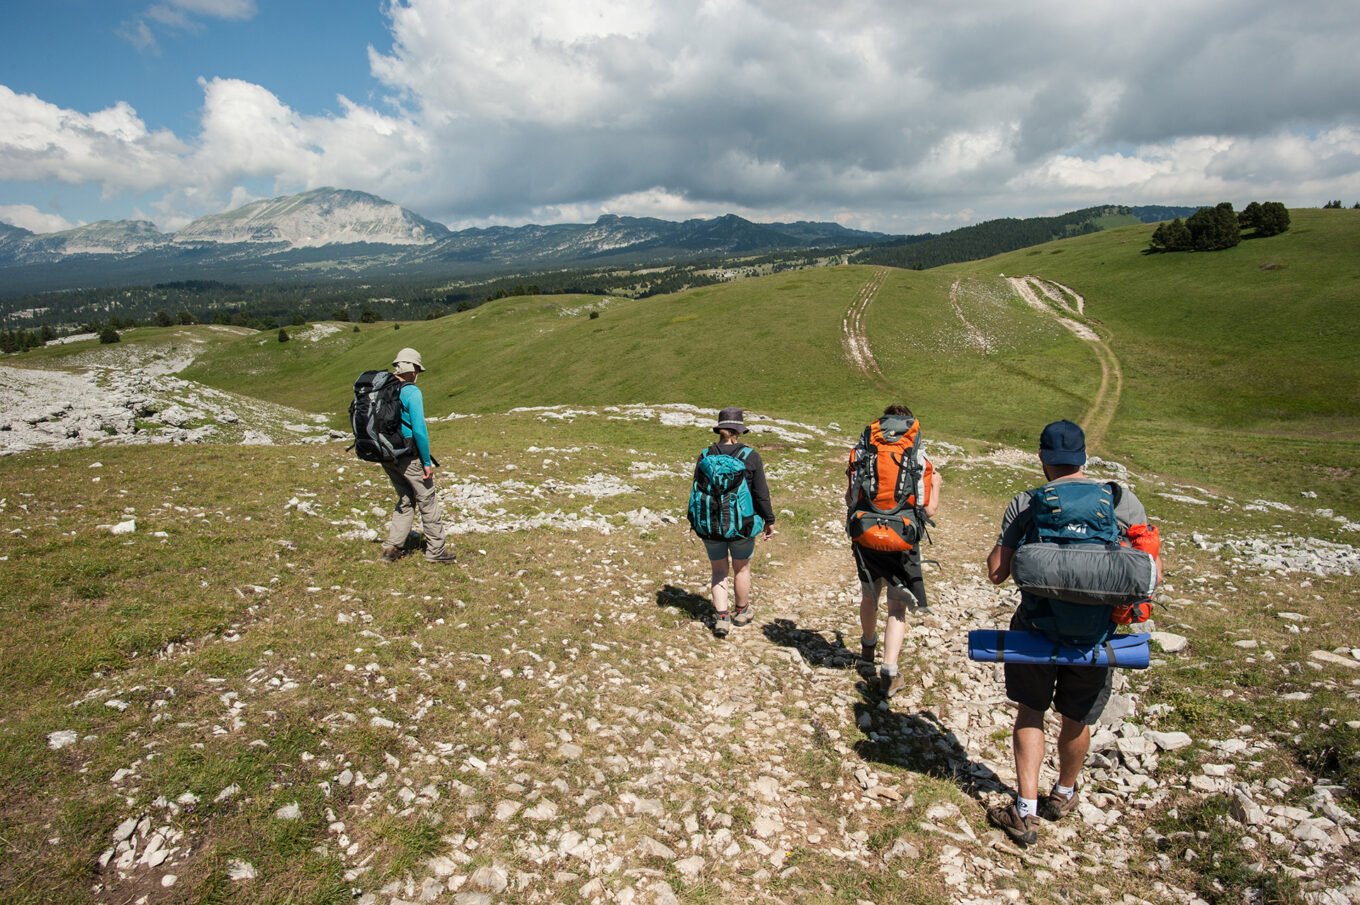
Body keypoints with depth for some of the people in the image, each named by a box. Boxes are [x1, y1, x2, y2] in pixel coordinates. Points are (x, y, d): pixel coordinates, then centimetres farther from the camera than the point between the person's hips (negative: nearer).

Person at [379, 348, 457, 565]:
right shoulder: (411, 392, -16)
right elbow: (419, 429, -20)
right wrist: (427, 462, -13)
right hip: (409, 457, -7)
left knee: (405, 500, 21)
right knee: (428, 500, 7)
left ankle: (393, 547, 19)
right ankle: (436, 549, 15)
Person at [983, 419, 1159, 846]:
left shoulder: (1025, 505, -9)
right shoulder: (1123, 500, -5)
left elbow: (996, 573, -7)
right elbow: (1152, 572, -1)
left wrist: (1002, 545, 10)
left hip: (1036, 629, -1)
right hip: (1096, 634, 2)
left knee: (1030, 713, 19)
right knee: (1076, 721, 22)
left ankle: (1025, 811, 19)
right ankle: (1063, 795, 45)